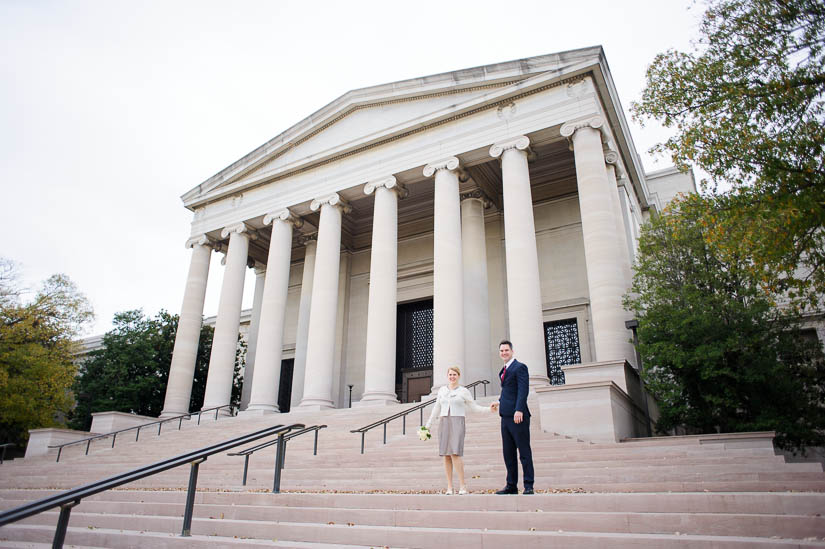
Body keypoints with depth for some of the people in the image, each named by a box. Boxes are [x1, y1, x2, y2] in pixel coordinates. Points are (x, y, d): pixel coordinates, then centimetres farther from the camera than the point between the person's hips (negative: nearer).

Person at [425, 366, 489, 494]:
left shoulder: (464, 391, 4)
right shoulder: (442, 390, 13)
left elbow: (474, 407, 5)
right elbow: (436, 409, 18)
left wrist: (488, 409, -9)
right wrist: (428, 425, 17)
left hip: (457, 423, -3)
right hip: (443, 423, 3)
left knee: (455, 453, -16)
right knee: (446, 455, 1)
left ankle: (462, 485, -9)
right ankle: (449, 487, 5)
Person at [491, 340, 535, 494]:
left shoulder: (520, 367, -7)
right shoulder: (504, 370, 20)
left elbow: (523, 390, -16)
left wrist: (519, 410, -25)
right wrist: (500, 402, 17)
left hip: (518, 417, -9)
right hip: (506, 417, 9)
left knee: (524, 451, -2)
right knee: (508, 453, 11)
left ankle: (528, 486, 4)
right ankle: (511, 485, 17)